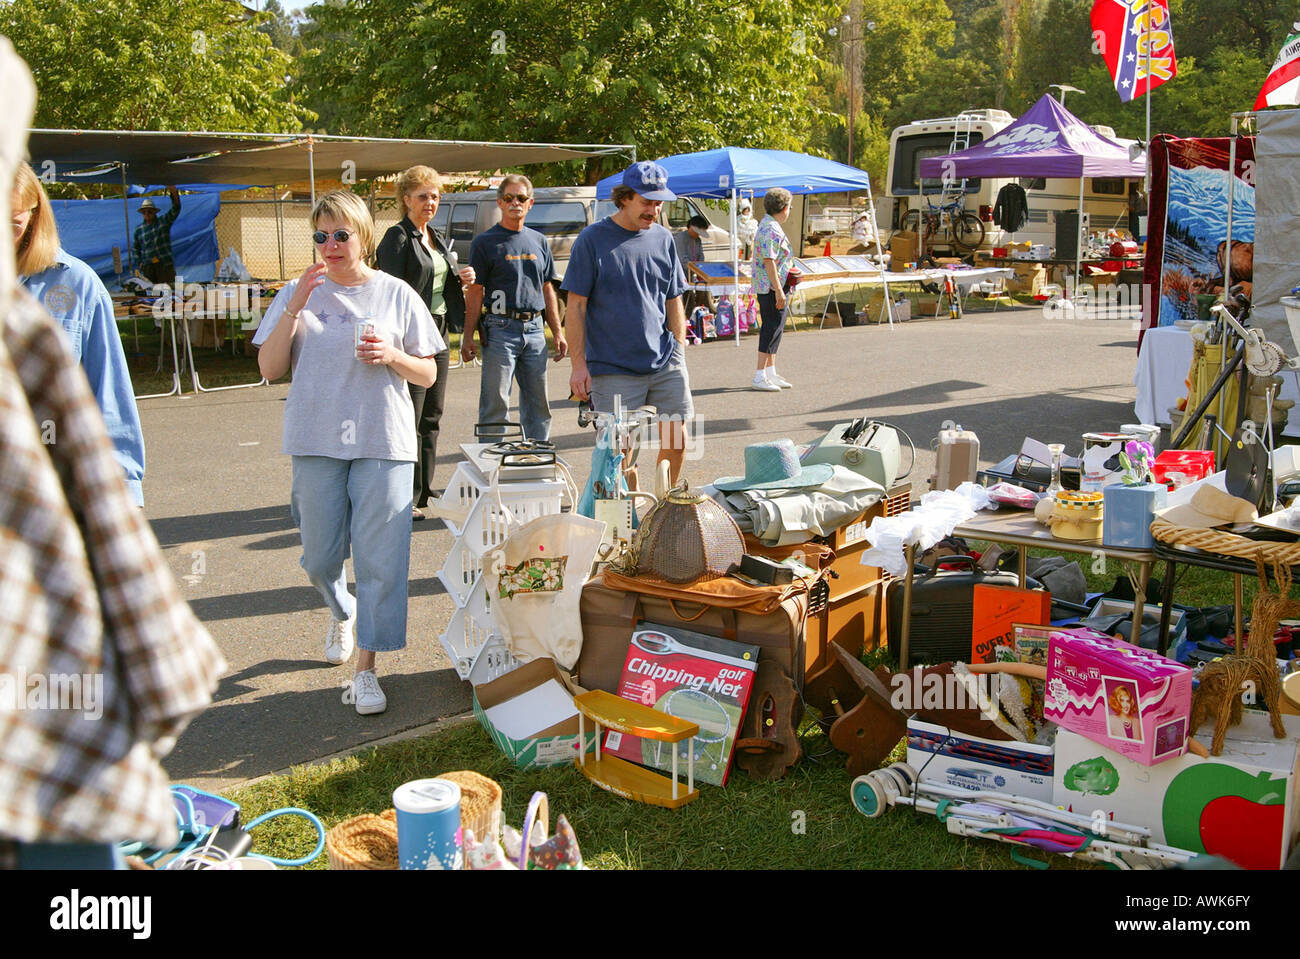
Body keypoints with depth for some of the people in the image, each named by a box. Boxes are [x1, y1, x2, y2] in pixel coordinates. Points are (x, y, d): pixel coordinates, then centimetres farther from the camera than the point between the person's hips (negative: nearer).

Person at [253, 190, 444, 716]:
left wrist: (392, 356, -13)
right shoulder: (300, 293, 6)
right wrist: (294, 307, -10)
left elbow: (428, 374, 7)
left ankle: (366, 670, 6)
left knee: (380, 557, -5)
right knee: (321, 555, 9)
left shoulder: (397, 295, 4)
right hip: (317, 441, 2)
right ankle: (342, 613, 44)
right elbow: (269, 368, 0)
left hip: (383, 442, -1)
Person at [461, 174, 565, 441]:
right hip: (500, 330, -5)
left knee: (539, 405, 9)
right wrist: (468, 336, -9)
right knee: (496, 404, -4)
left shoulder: (539, 242, 15)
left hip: (534, 329, 5)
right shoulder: (485, 242, 1)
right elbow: (474, 293, -3)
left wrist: (558, 333, 14)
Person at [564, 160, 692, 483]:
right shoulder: (593, 240, -4)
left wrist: (679, 353, 11)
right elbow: (576, 306, -5)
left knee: (676, 438, 4)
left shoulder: (663, 239, 10)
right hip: (612, 368, -4)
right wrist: (579, 364, -9)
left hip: (664, 362, 4)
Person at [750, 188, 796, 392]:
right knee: (772, 328, -9)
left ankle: (771, 372, 19)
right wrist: (778, 290, -25)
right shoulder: (772, 230, -18)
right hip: (772, 287, -11)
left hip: (768, 287, 11)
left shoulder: (768, 226, 16)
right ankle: (760, 376, -8)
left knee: (771, 328, 14)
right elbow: (769, 261, -23)